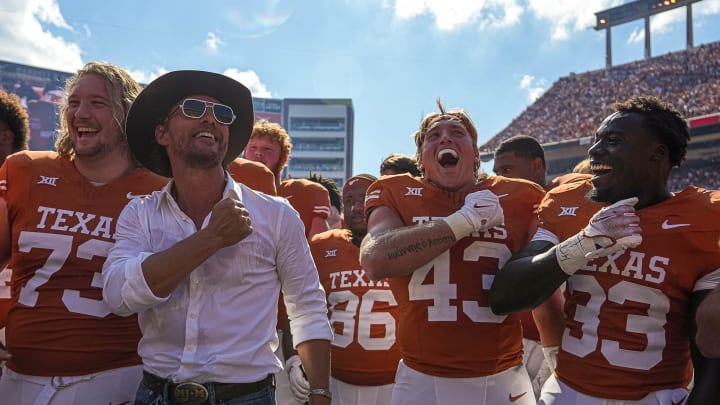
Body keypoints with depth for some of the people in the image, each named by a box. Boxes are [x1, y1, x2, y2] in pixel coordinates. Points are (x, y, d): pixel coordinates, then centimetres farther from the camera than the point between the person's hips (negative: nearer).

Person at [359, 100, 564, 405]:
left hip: (503, 379, 1)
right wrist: (466, 220, -16)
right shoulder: (394, 194, -2)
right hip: (421, 379, -1)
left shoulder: (520, 198, 1)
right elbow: (375, 261, -20)